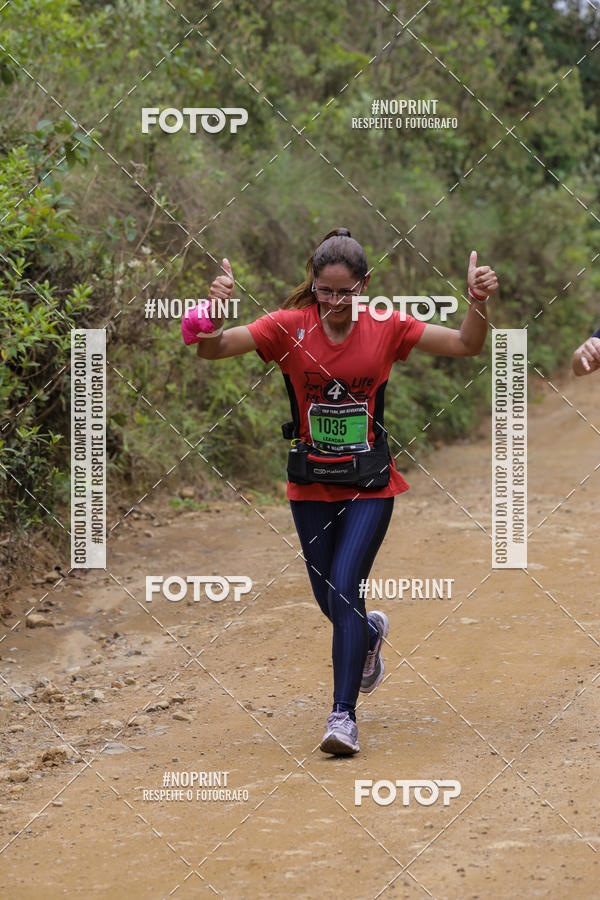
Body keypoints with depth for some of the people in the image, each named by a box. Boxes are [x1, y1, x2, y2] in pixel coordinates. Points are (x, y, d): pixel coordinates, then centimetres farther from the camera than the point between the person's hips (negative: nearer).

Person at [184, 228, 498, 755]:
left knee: (344, 594, -14)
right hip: (311, 485, 2)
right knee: (329, 602, 14)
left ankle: (344, 716, -9)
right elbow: (212, 350, -18)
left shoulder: (387, 329, -8)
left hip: (370, 485, -2)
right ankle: (371, 634, 49)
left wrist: (479, 303, -25)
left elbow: (467, 346, -6)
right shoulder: (290, 327, -10)